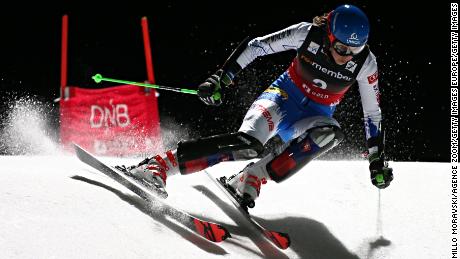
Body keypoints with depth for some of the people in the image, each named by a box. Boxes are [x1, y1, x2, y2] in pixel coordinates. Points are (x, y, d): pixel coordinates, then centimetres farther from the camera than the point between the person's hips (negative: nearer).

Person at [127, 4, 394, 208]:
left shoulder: (365, 62, -16)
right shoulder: (309, 34, -20)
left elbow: (373, 114, -4)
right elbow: (255, 46, -11)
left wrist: (378, 161, -2)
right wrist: (221, 78, -17)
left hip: (315, 117, 2)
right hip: (283, 97, -2)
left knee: (331, 133, -36)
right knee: (249, 142, -34)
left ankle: (250, 178, -32)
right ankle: (158, 165, -35)